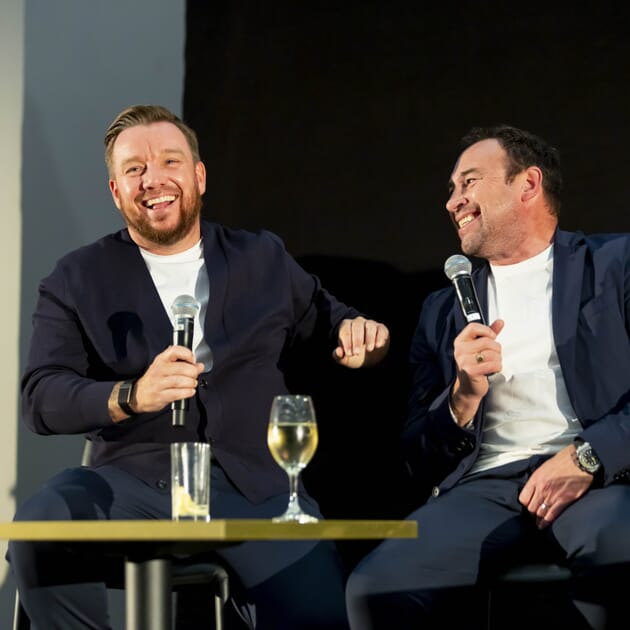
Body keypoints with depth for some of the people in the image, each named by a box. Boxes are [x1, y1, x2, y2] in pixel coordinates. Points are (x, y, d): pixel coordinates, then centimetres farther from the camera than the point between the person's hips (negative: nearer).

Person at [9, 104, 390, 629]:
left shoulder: (264, 260, 17)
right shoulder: (79, 280, 10)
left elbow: (327, 319, 29)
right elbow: (41, 398, -1)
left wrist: (358, 332, 2)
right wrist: (131, 396, -21)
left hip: (255, 485, 1)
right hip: (134, 479, 0)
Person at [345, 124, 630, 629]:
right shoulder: (443, 310, 24)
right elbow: (420, 456, 19)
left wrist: (588, 457, -16)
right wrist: (463, 396, -1)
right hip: (485, 488, 3)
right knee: (373, 588, -27)